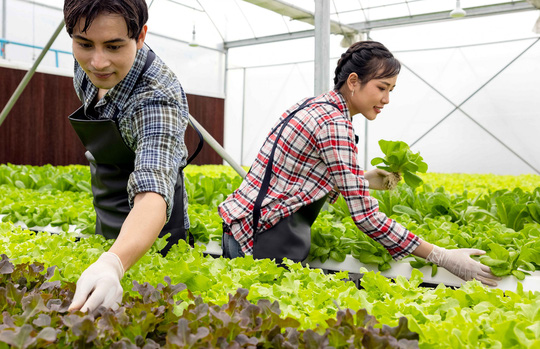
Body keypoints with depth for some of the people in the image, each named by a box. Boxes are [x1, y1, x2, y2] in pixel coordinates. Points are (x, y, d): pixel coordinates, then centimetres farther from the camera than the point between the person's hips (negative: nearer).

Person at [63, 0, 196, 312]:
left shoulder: (157, 99, -36)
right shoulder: (88, 65, -14)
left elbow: (153, 191, -50)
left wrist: (113, 263, -68)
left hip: (146, 233, -7)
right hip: (107, 227, 8)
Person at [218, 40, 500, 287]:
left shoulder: (315, 105, 10)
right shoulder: (334, 123, -19)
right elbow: (365, 216, -21)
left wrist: (362, 179, 11)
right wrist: (442, 257, -18)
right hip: (266, 239, -10)